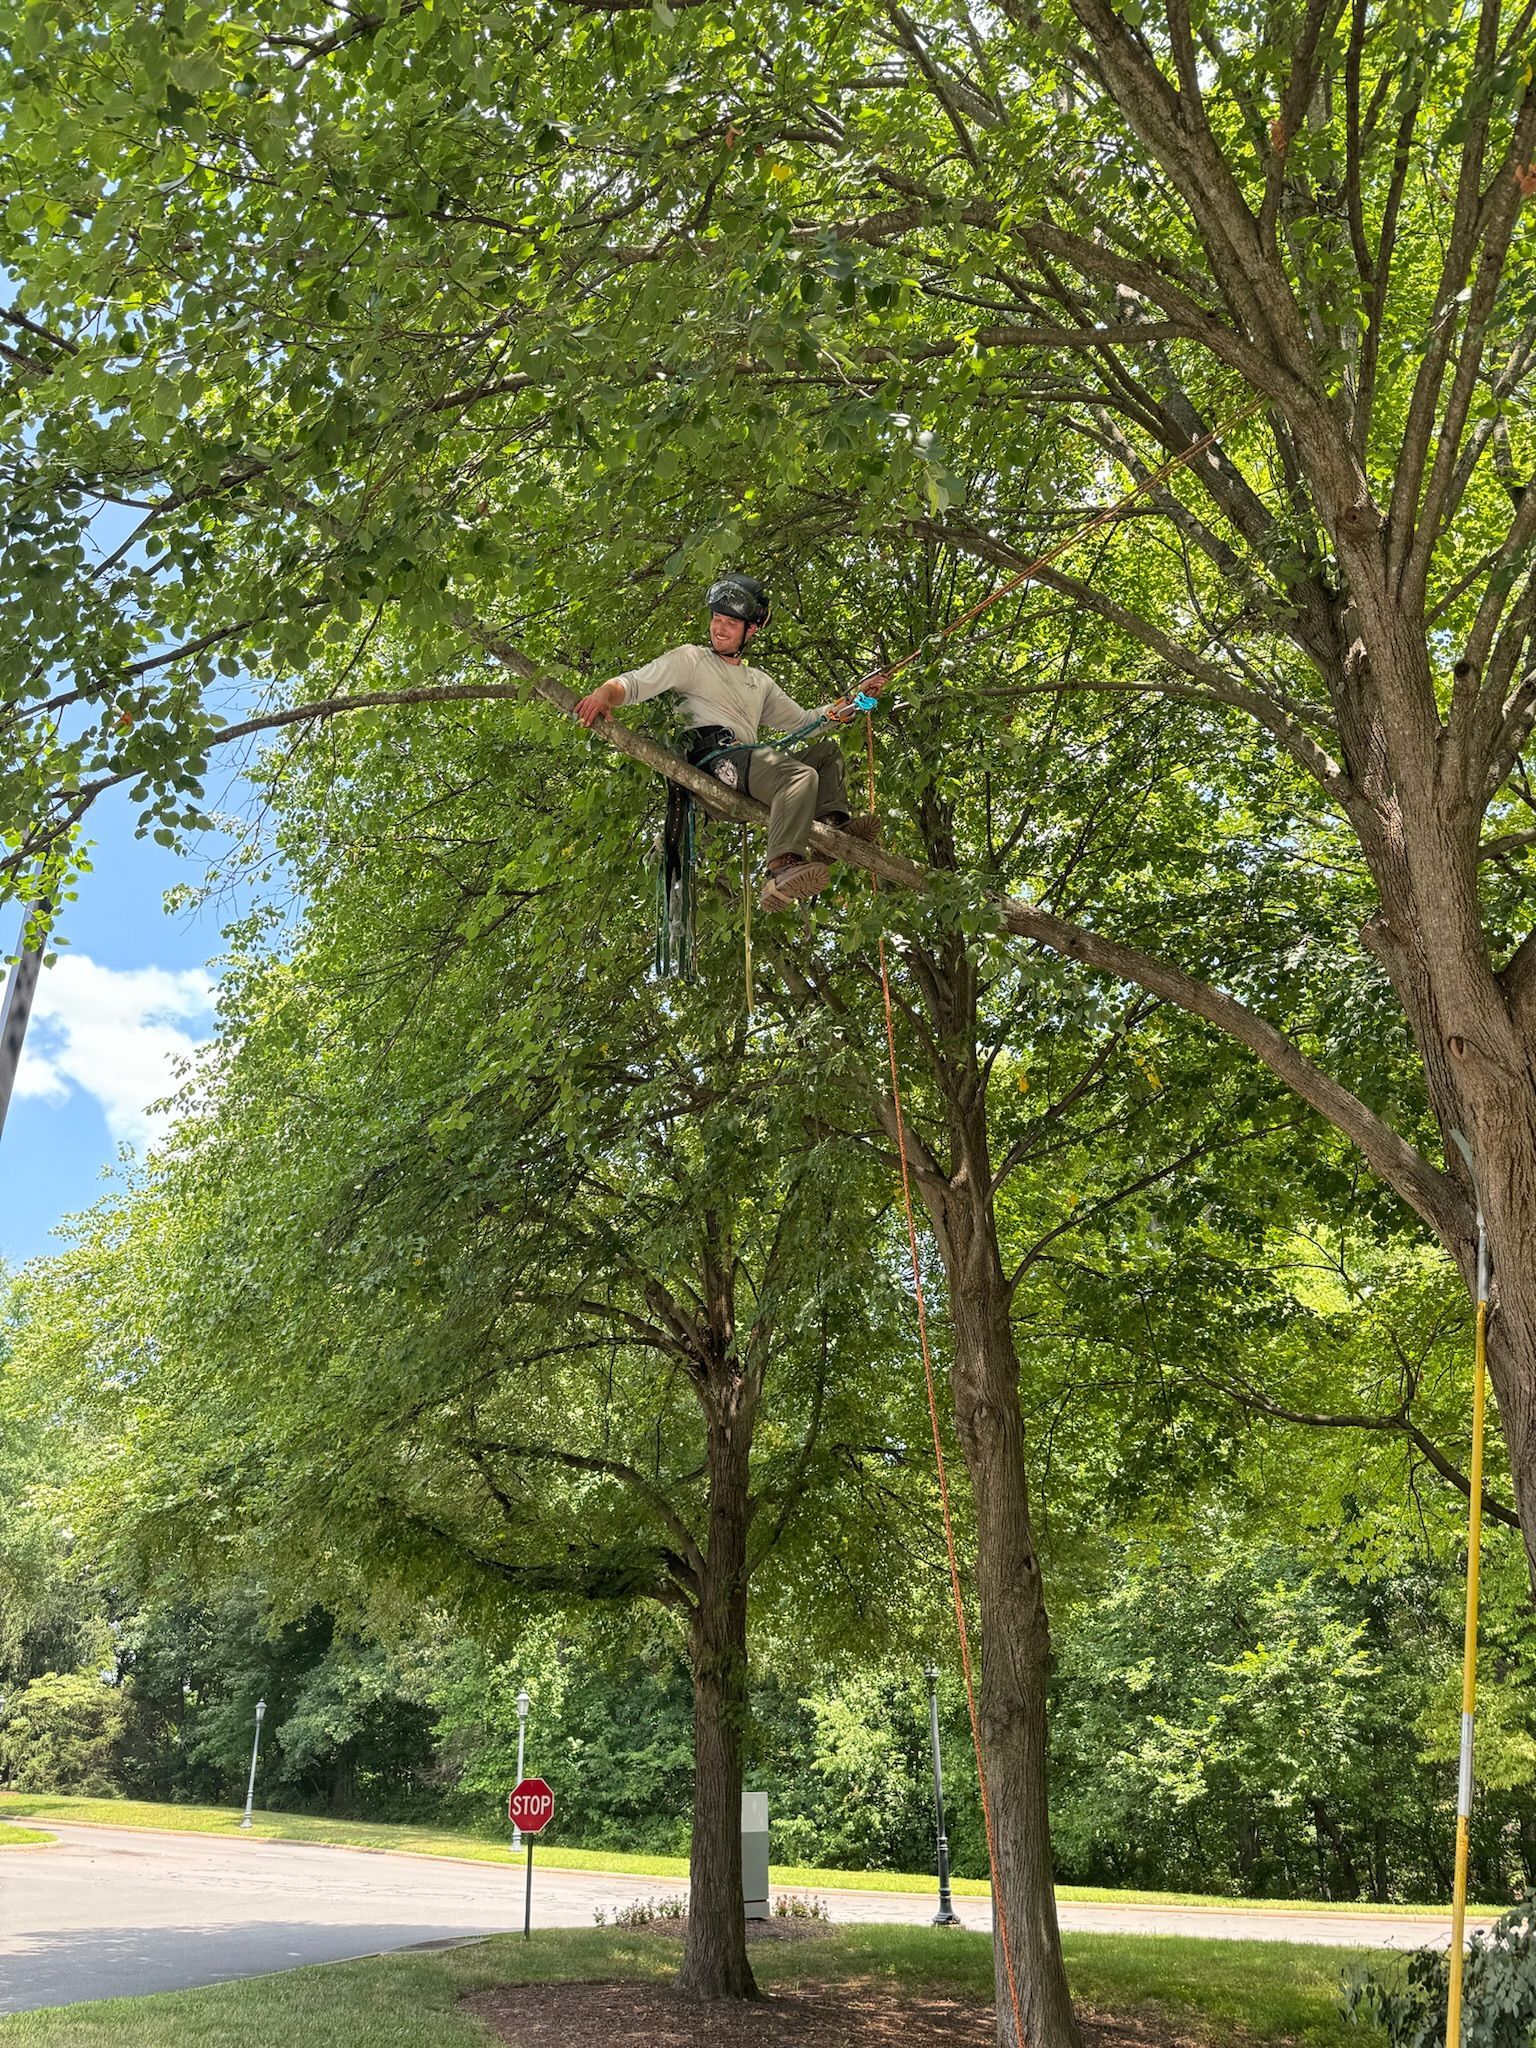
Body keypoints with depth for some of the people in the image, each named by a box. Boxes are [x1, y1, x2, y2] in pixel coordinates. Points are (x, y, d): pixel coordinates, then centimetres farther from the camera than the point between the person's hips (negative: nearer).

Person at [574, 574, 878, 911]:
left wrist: (834, 714, 14)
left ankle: (833, 822, -12)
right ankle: (782, 870, -54)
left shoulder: (760, 681, 30)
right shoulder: (690, 659, 12)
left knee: (826, 750, 14)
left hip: (749, 764, 7)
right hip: (713, 757, -7)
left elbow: (799, 721, 32)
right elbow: (634, 682, 0)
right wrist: (604, 694, -22)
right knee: (801, 775, -31)